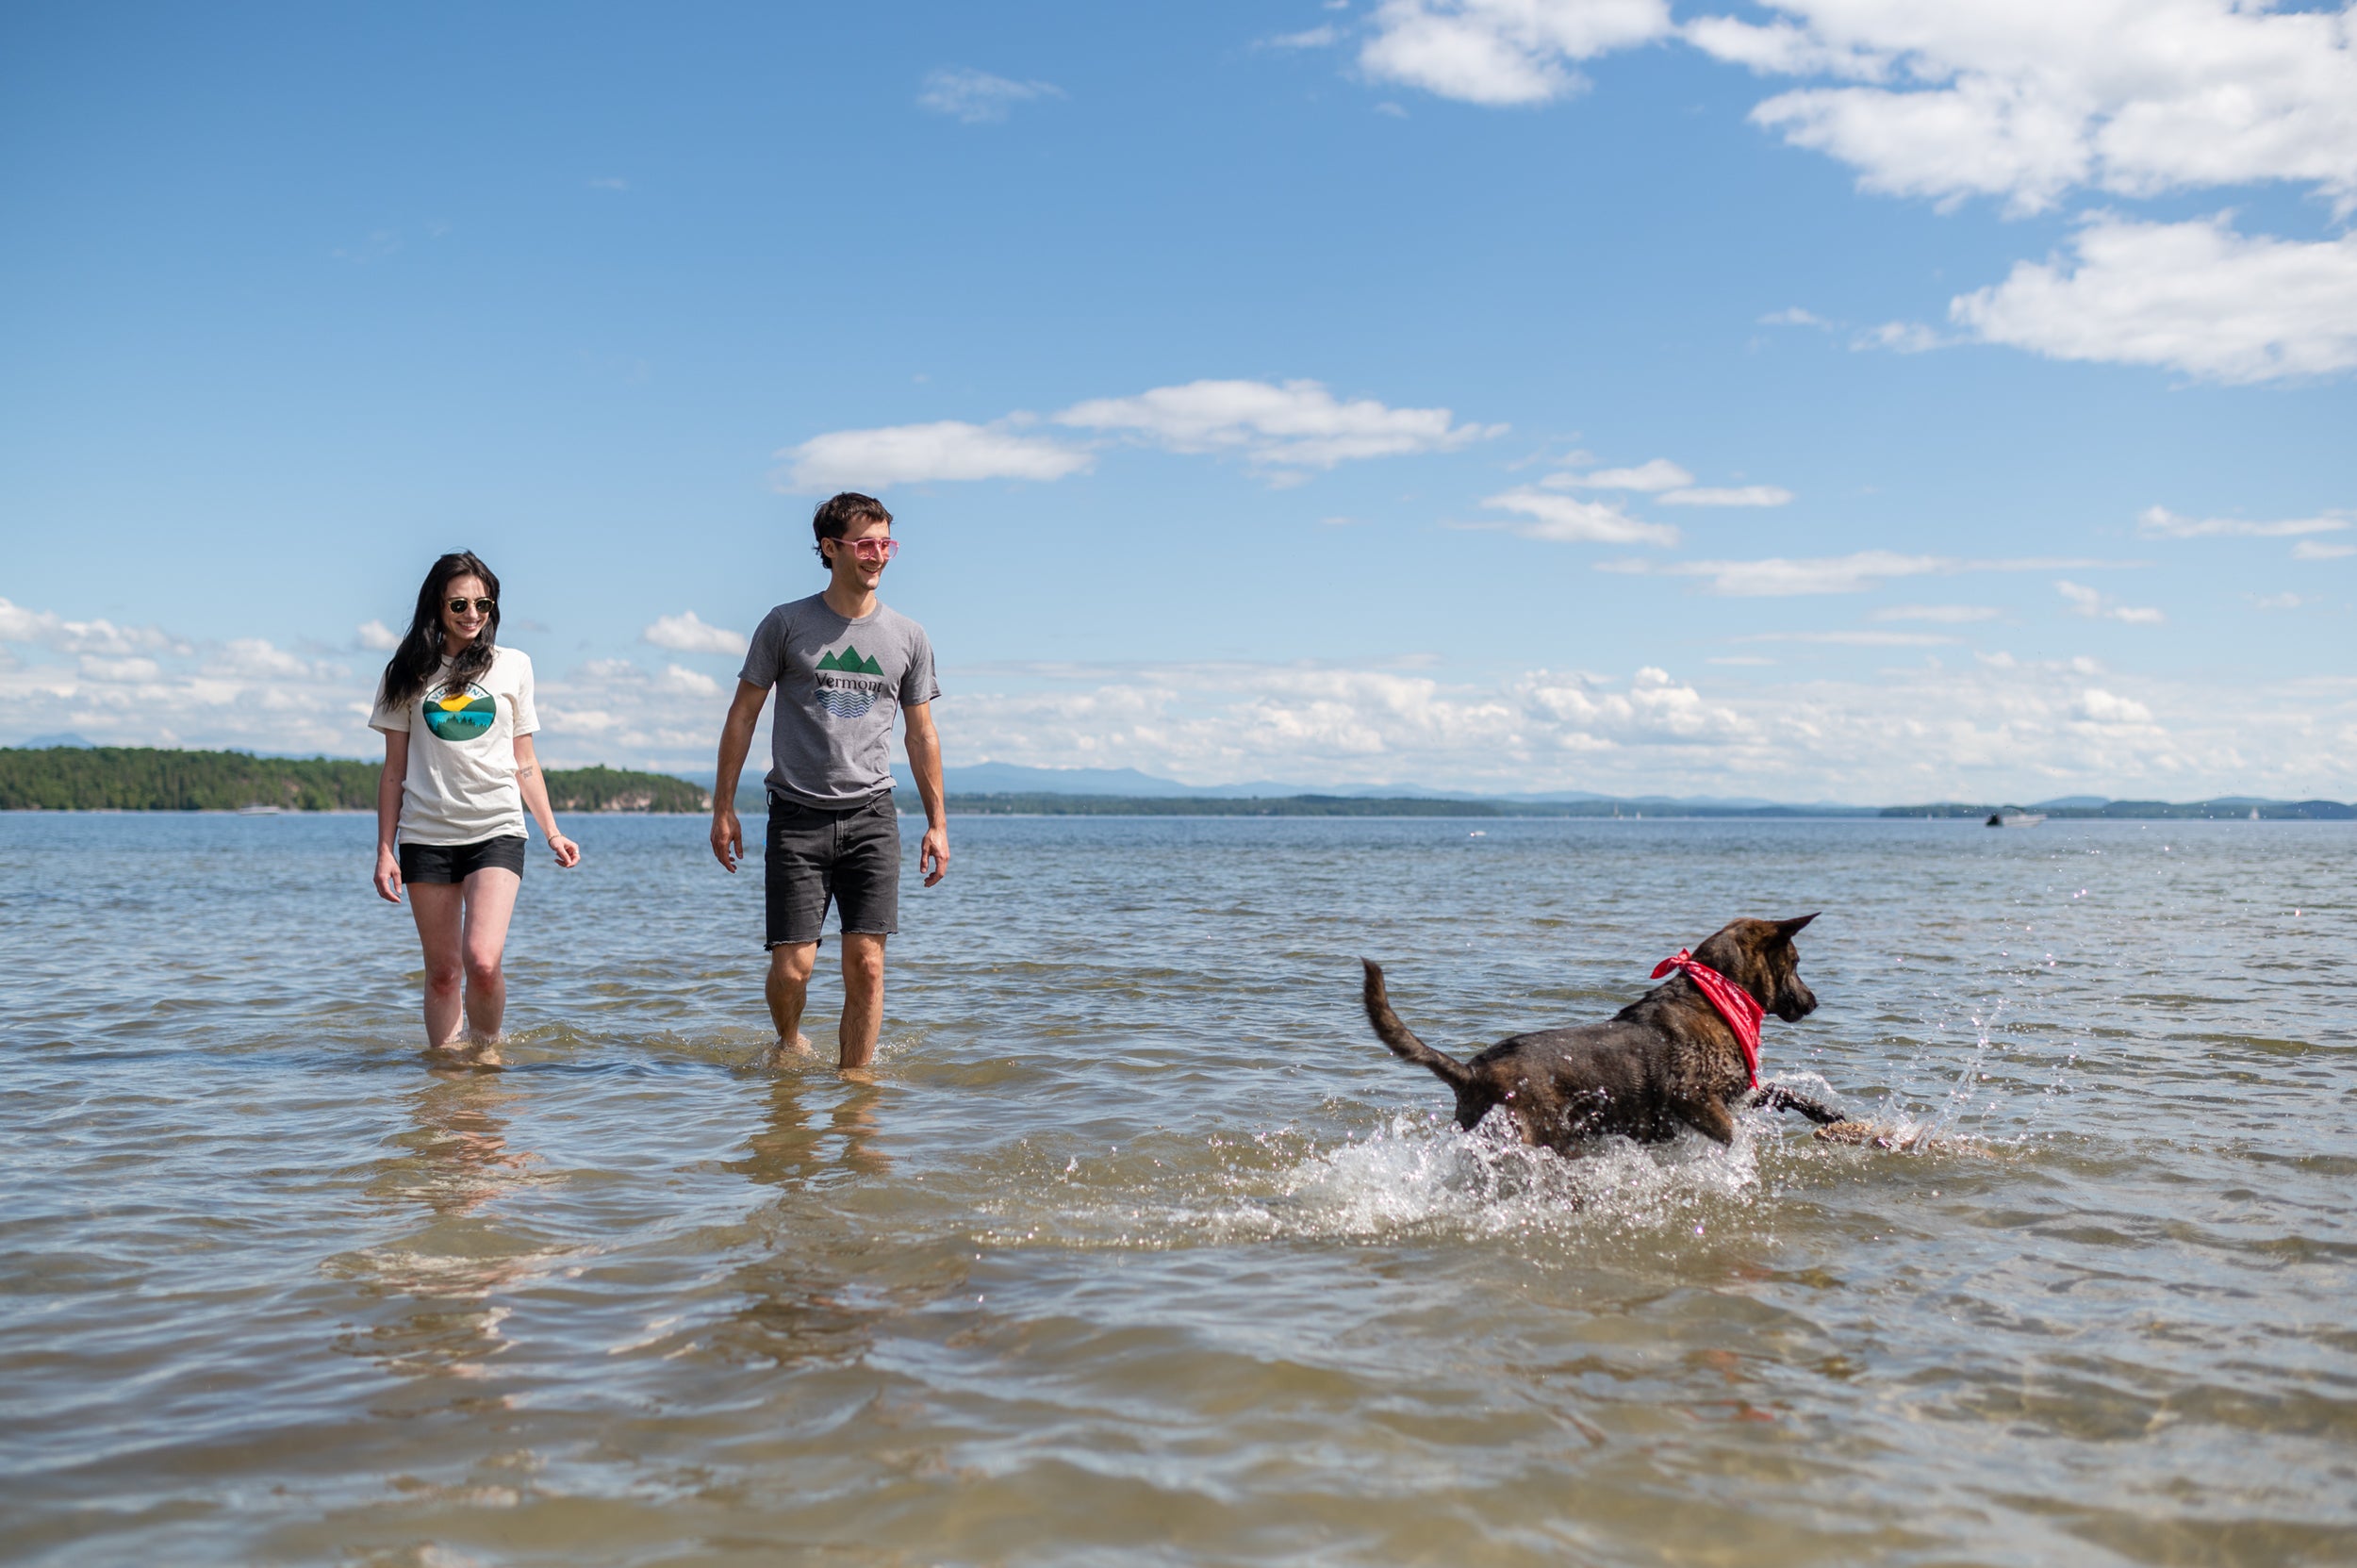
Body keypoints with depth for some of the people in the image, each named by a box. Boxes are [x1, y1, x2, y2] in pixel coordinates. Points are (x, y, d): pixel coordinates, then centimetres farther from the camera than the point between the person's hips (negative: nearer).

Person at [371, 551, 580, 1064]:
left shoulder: (512, 665, 9)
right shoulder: (410, 672, 8)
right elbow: (394, 769, 9)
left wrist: (552, 833, 7)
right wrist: (385, 850, 5)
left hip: (496, 830, -1)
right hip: (425, 835, 1)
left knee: (482, 961, -16)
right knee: (442, 972, 3)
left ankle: (486, 1043, 9)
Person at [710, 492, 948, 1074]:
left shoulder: (907, 637, 9)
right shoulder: (786, 624, 2)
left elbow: (921, 735, 14)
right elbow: (743, 714, 6)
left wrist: (937, 822, 10)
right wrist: (723, 806, 2)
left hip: (871, 813, 2)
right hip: (798, 813, -2)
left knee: (866, 961, -6)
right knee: (793, 964, -4)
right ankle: (790, 1044, 26)